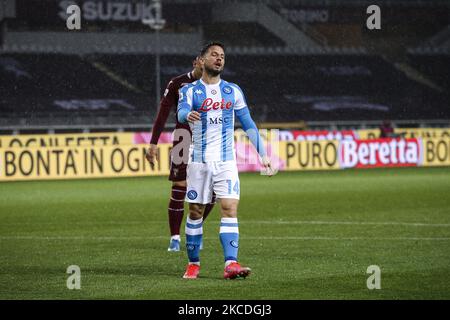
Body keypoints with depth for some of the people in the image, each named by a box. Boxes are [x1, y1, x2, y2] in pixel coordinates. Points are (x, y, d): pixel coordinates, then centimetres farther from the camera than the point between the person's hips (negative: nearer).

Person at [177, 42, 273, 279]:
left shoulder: (233, 91, 10)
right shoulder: (190, 90, 1)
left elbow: (248, 124, 12)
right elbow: (181, 112, -20)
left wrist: (262, 153, 6)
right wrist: (188, 115, -45)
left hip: (226, 160, 1)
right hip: (199, 160, -1)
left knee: (230, 208, -13)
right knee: (196, 212, 4)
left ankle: (231, 264, -20)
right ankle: (193, 264, 17)